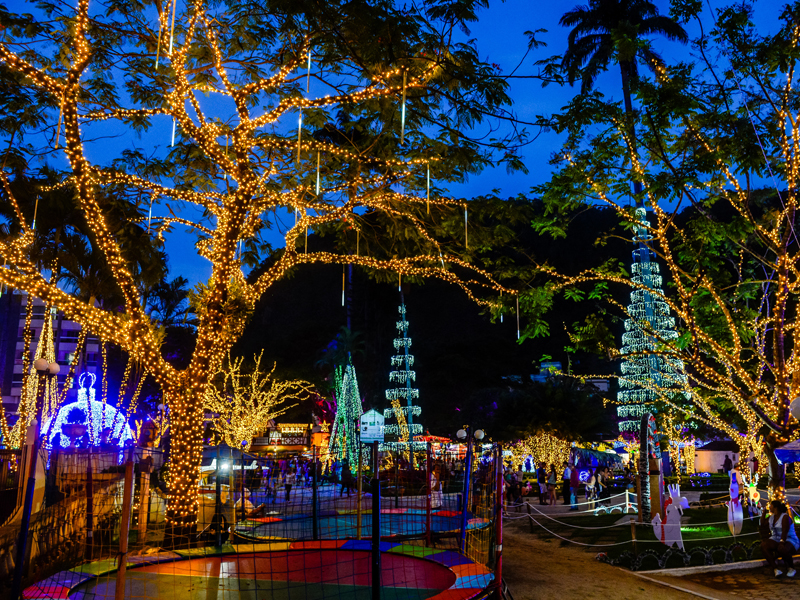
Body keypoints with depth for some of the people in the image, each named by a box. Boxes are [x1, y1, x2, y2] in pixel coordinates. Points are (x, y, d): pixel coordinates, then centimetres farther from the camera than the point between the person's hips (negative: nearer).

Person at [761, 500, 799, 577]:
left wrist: (782, 543, -34)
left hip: (789, 540, -7)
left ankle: (791, 568, -10)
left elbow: (785, 531, -22)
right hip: (775, 540, 7)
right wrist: (764, 512, 17)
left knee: (782, 548, -40)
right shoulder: (771, 517, 14)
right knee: (763, 545, -25)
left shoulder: (785, 517, -11)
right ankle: (776, 569, -30)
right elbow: (763, 524, 25)